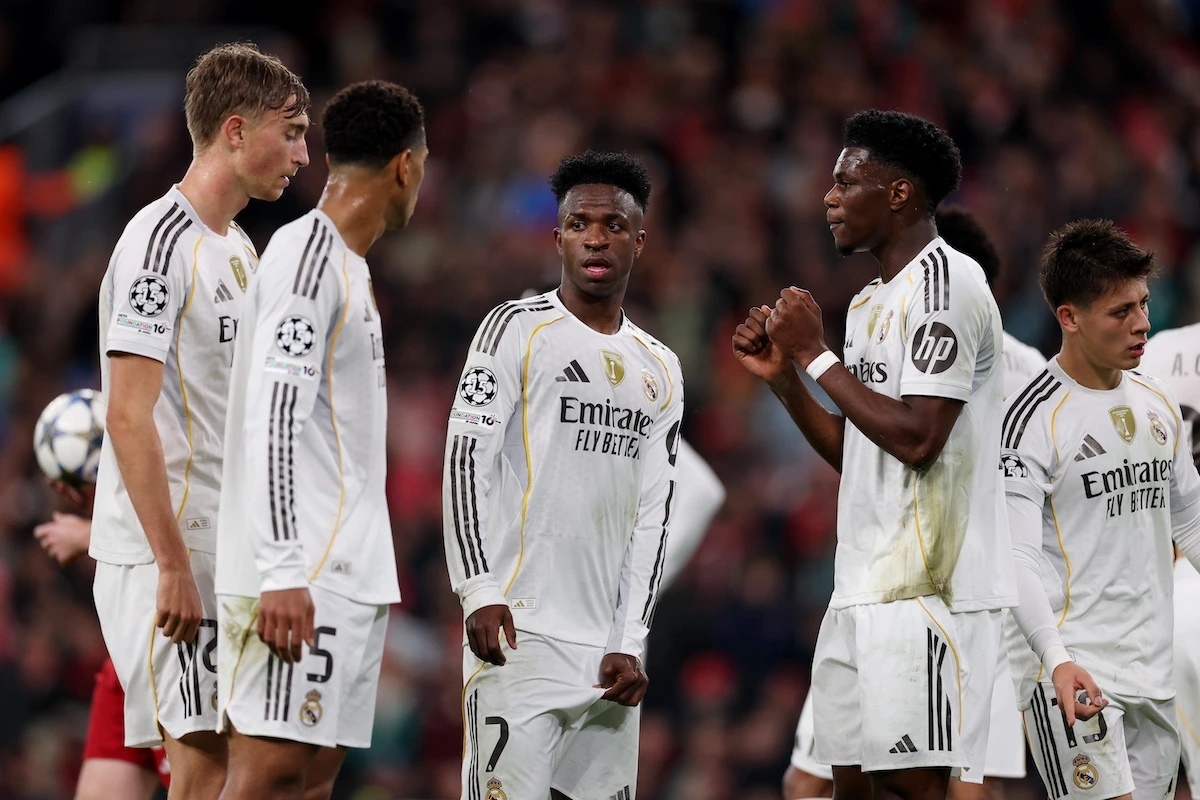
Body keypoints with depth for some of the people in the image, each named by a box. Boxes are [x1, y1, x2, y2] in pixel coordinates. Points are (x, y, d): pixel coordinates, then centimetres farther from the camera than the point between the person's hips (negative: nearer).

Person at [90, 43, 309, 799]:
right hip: (169, 554, -9)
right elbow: (128, 417, -19)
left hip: (232, 557, 9)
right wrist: (173, 566, -22)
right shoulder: (161, 240, -13)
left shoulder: (241, 249, 17)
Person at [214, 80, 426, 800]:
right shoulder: (309, 253, -11)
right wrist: (281, 572, -24)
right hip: (301, 577, -10)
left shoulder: (344, 261, 21)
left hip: (350, 572, 10)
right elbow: (271, 421, -19)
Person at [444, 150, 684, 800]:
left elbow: (653, 514, 14)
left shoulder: (659, 370, 17)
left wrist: (630, 642, 5)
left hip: (608, 648, 5)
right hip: (520, 628, -5)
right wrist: (478, 590, -16)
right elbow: (464, 459, -6)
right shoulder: (518, 331, 1)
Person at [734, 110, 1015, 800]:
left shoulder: (947, 280, -11)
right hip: (863, 587, 10)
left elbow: (917, 437, -19)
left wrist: (817, 355, -11)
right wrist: (782, 374, 14)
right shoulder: (871, 303, 20)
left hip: (927, 588, -10)